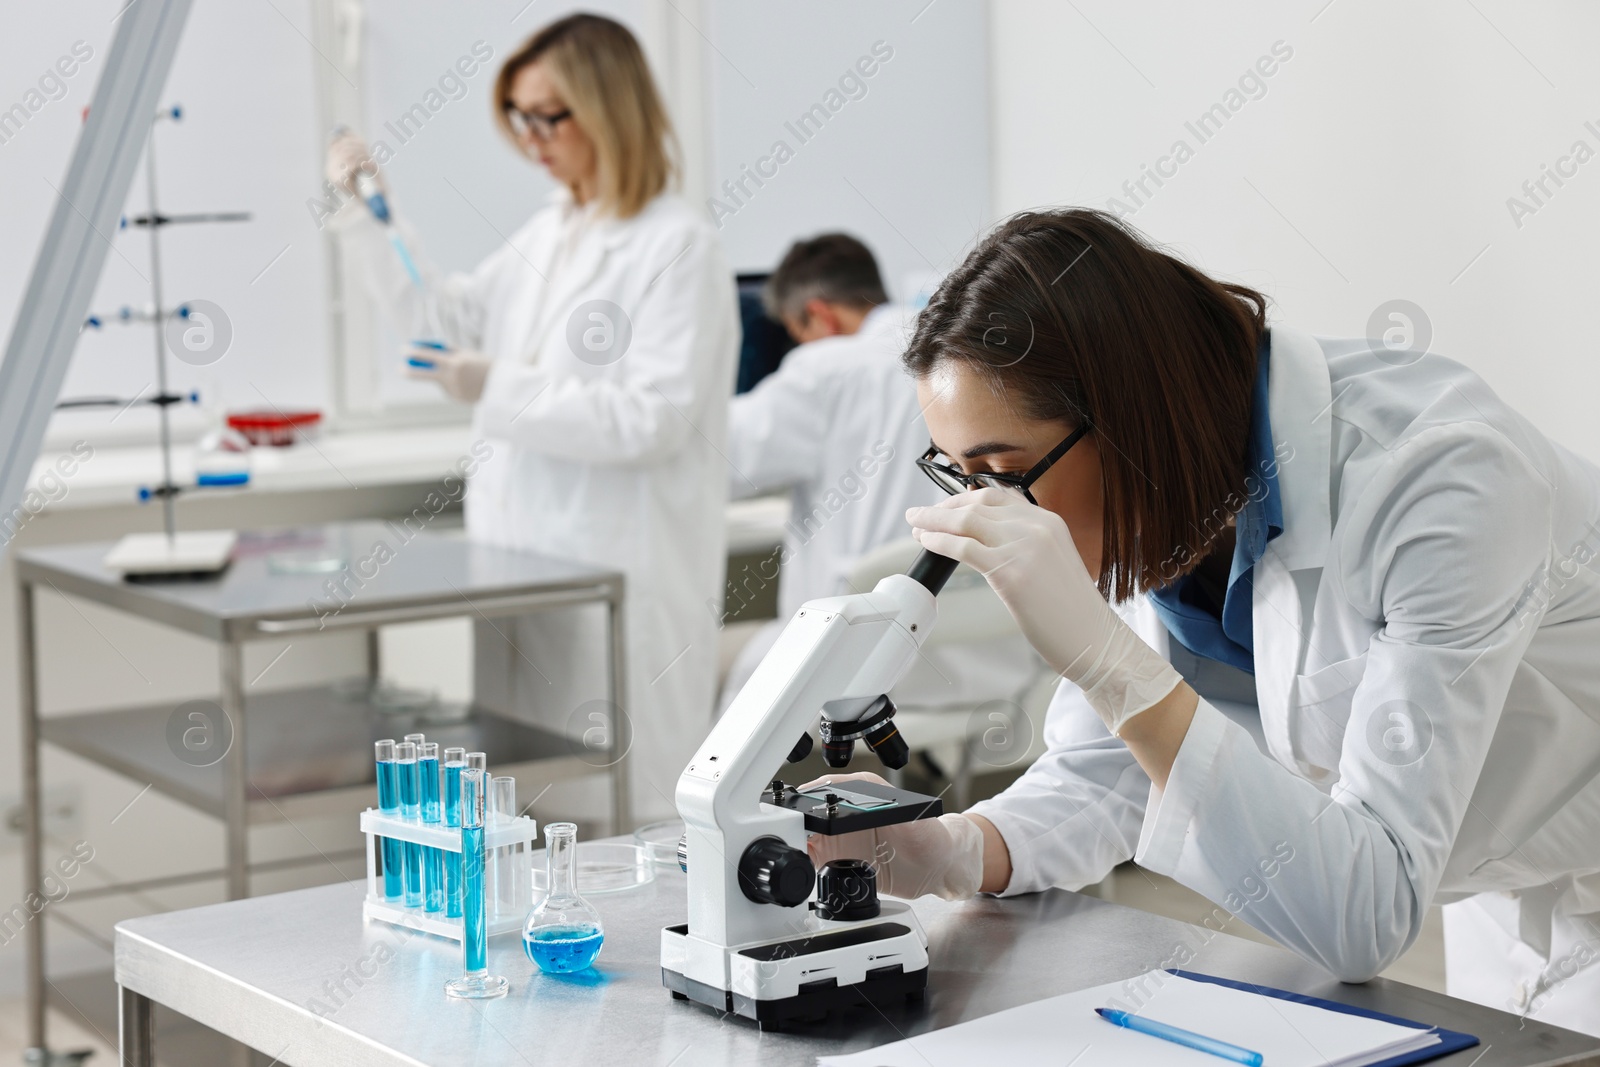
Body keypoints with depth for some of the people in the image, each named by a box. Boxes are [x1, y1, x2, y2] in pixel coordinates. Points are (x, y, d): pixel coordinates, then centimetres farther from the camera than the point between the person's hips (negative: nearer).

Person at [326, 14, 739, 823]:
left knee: (619, 807, -5)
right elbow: (456, 316, 25)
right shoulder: (550, 234, 13)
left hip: (622, 570, -8)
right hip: (528, 550, 8)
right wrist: (374, 221, 15)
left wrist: (498, 389, -20)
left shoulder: (679, 247, -11)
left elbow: (653, 418, -18)